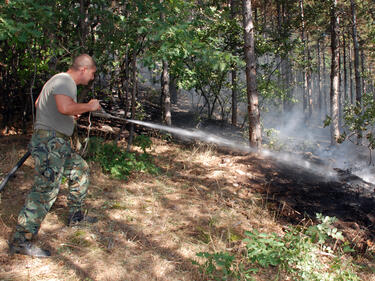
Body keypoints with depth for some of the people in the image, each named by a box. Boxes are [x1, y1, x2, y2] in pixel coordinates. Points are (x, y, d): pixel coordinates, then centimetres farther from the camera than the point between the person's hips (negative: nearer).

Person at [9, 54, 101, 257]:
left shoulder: (60, 81, 18)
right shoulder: (65, 81, -14)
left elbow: (38, 103, 28)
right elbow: (65, 107, -34)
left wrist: (72, 113, 25)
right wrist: (89, 106, -16)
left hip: (59, 144, 11)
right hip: (50, 143, -11)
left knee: (80, 169, 22)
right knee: (46, 189, -12)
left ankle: (75, 216, 33)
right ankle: (21, 240, -7)